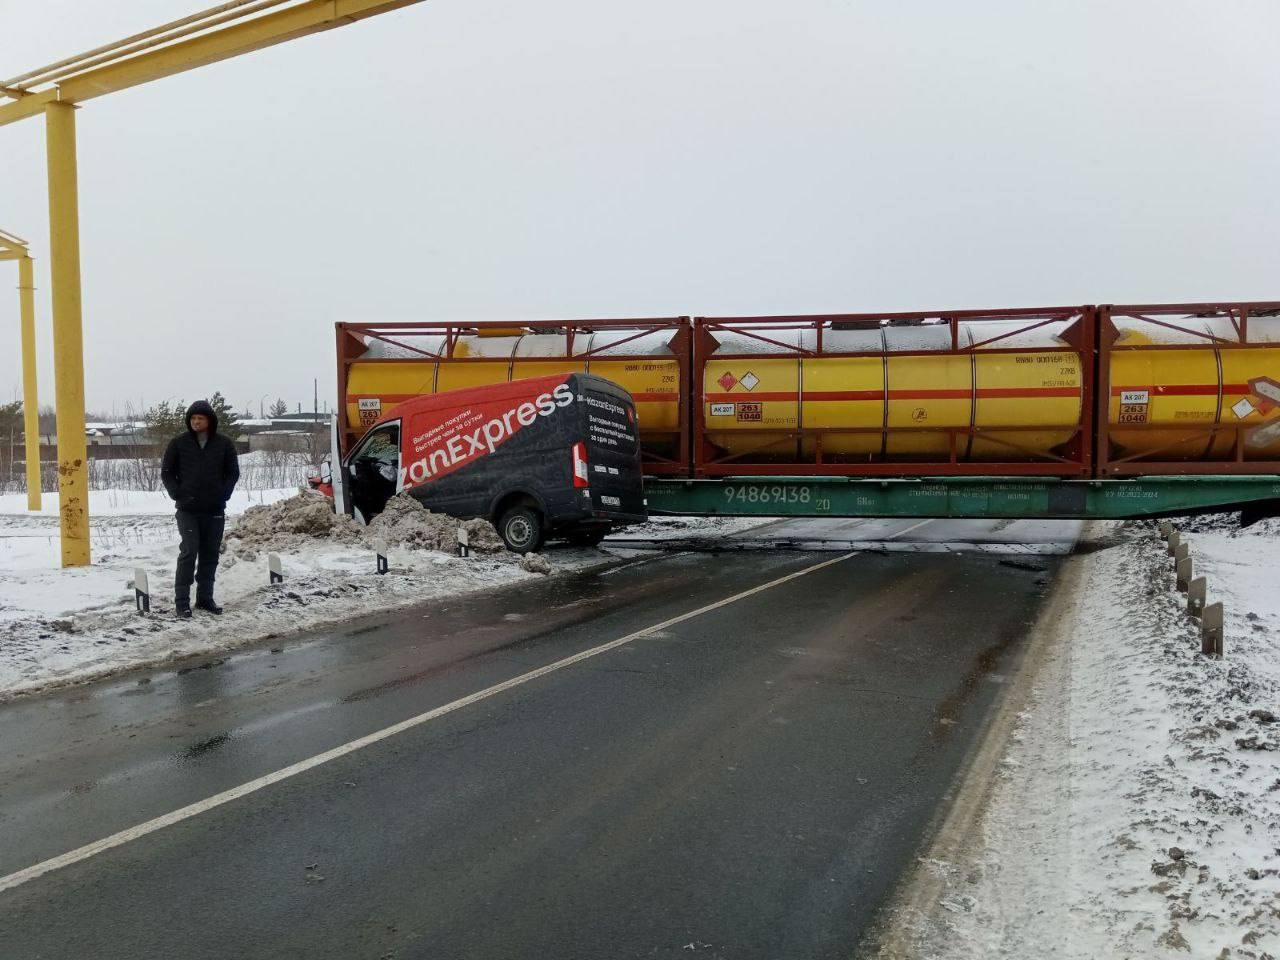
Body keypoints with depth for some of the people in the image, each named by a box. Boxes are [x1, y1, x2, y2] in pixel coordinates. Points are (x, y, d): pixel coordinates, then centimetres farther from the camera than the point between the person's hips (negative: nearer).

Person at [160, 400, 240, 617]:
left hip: (215, 510, 2)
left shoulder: (224, 444, 3)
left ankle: (205, 597, 17)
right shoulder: (179, 443, 0)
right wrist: (177, 494, -4)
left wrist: (223, 494, -1)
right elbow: (166, 472, 6)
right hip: (188, 509, -2)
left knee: (210, 554, 7)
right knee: (189, 552, -9)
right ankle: (182, 600, -3)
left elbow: (233, 472, 11)